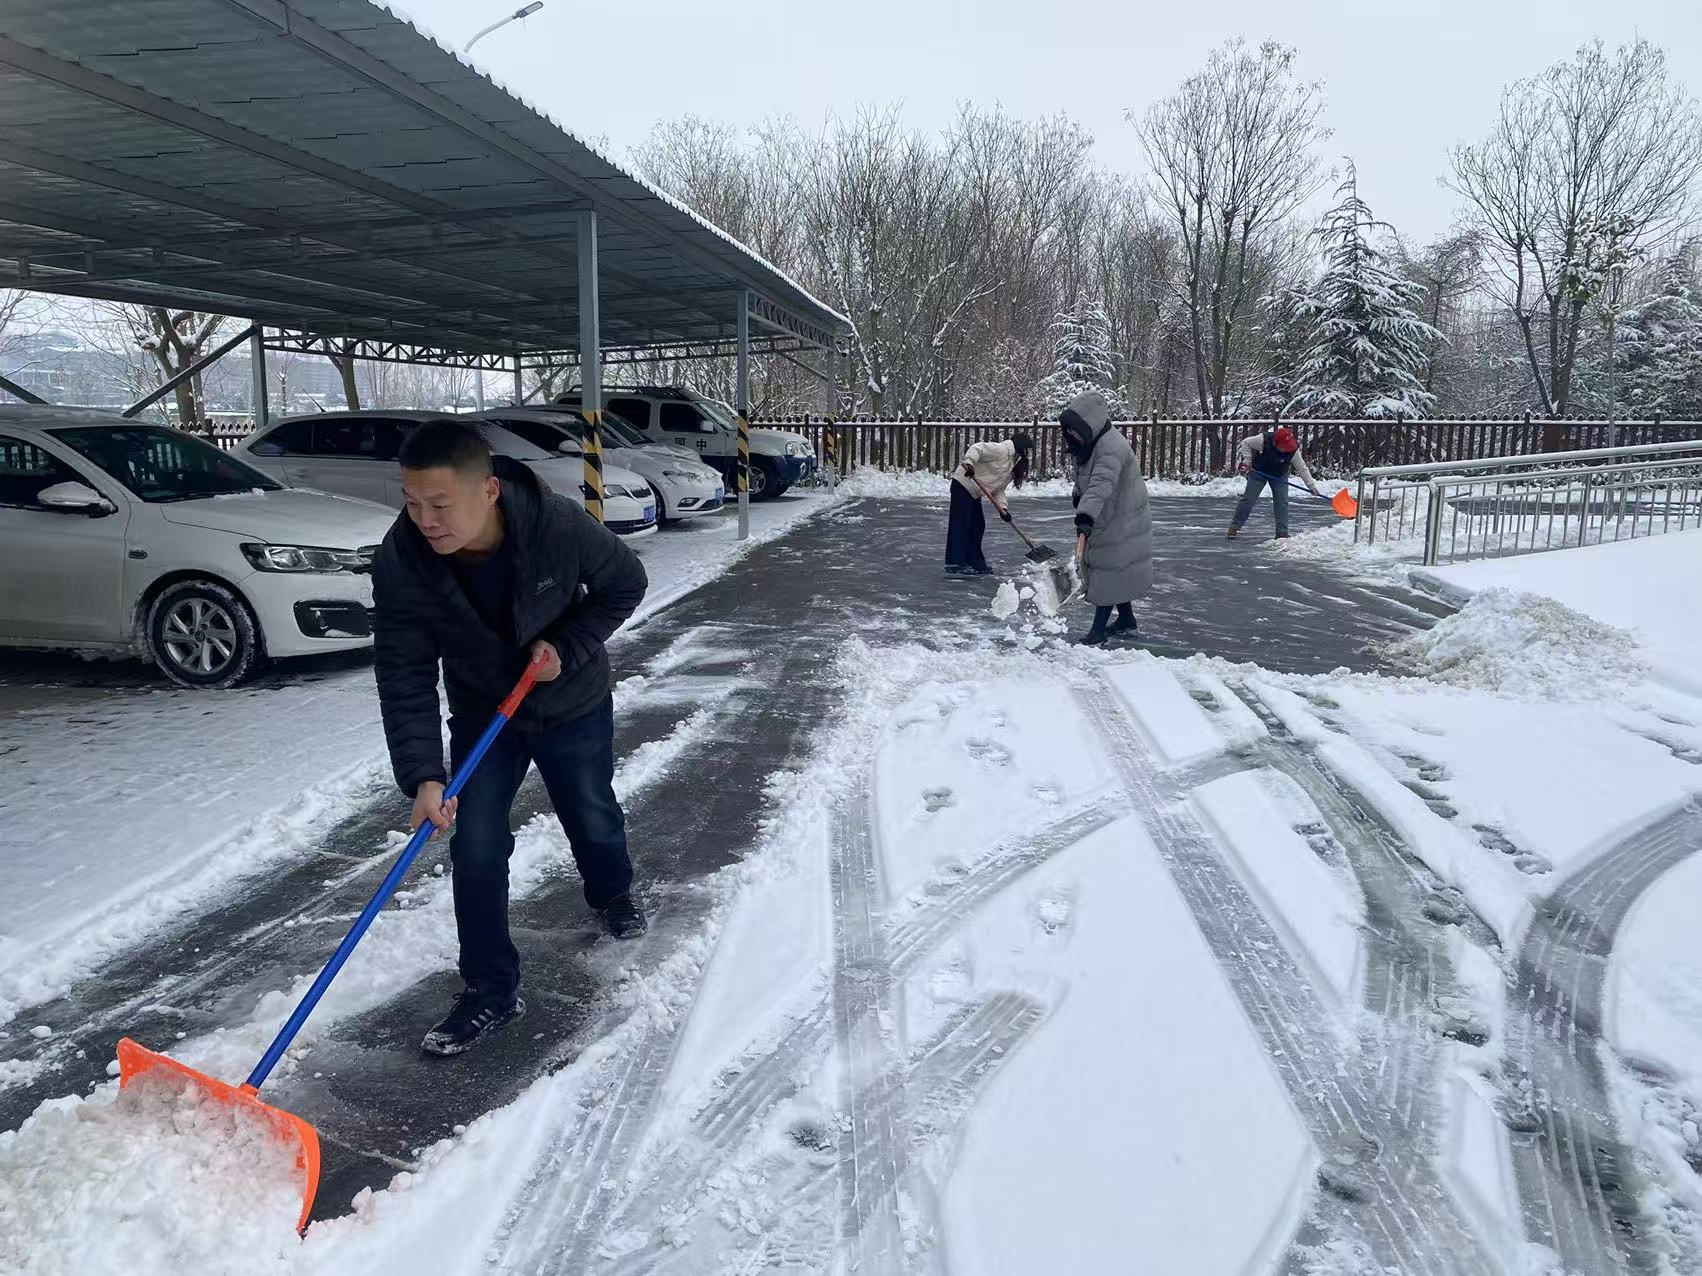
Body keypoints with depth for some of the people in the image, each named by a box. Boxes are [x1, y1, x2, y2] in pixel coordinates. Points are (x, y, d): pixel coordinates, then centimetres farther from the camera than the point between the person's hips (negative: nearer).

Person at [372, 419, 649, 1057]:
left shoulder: (560, 525, -32)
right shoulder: (400, 563, -28)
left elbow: (625, 584, -13)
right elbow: (404, 677, -24)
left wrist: (567, 648, -25)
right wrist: (422, 776, -34)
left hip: (575, 705, 0)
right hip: (483, 714, 1)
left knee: (593, 818, 19)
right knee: (476, 849, -5)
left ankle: (612, 892, 53)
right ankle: (490, 990, 12)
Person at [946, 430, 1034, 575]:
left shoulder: (1013, 466, 14)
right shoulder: (1001, 450, -15)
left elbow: (998, 489, 10)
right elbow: (977, 448, -25)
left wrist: (1002, 508, -5)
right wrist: (969, 462, -43)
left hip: (974, 493, 10)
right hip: (963, 485, -10)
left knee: (977, 526, 12)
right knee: (961, 524, -12)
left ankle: (975, 563, 20)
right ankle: (954, 563, -15)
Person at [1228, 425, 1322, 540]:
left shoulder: (1294, 450, -26)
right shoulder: (1263, 440, -33)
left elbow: (1302, 469, -16)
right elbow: (1245, 443, -15)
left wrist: (1311, 486, -17)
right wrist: (1246, 461, -21)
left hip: (1279, 476, 2)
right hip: (1258, 471, -1)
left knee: (1282, 502, -7)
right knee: (1248, 499, -5)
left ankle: (1282, 533, -2)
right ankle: (1235, 526, 6)